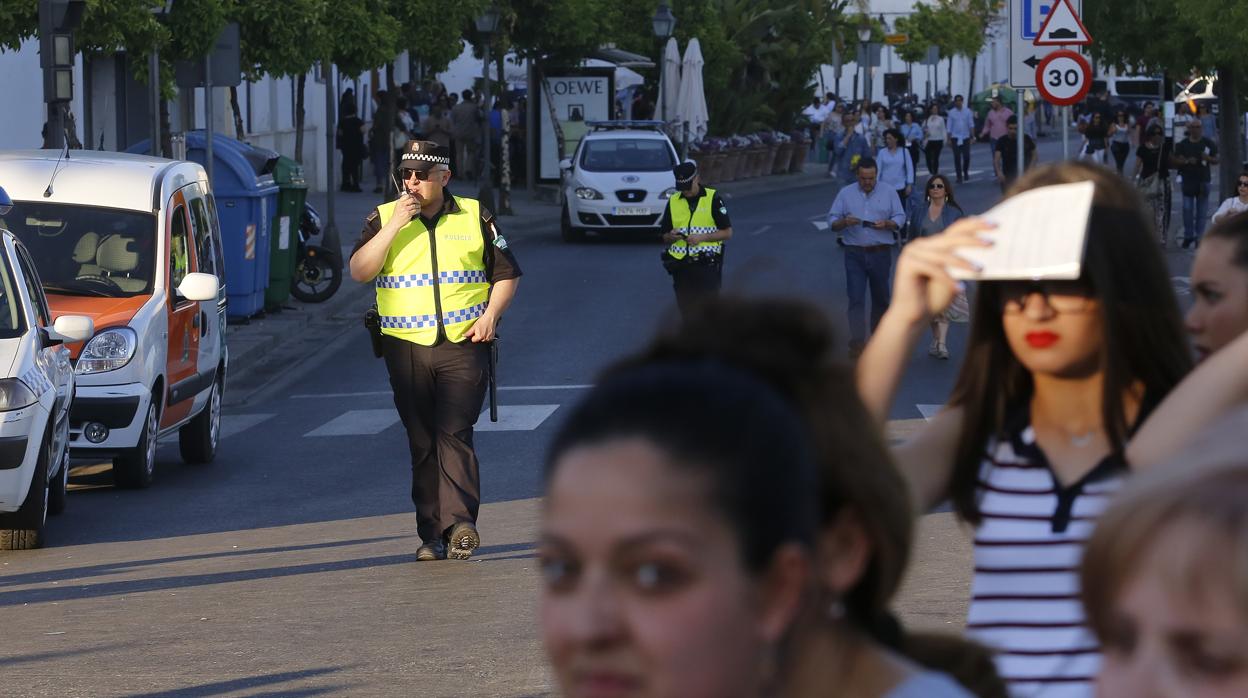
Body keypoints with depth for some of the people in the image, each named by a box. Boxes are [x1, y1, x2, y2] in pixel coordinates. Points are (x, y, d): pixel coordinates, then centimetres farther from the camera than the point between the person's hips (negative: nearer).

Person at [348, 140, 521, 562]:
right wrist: (393, 226, -13)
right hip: (405, 348, 2)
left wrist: (491, 315, -2)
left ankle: (459, 522, -22)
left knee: (454, 432, -15)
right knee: (422, 442, 3)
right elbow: (359, 271, -5)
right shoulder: (384, 218, 8)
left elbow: (507, 273, 14)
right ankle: (432, 535, 6)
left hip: (463, 344, -1)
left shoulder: (474, 217, 8)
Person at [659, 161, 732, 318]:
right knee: (686, 312, 7)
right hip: (681, 267, 4)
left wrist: (702, 237, -15)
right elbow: (665, 237, 16)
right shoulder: (673, 202, 11)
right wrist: (672, 237, -8)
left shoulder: (713, 199, -1)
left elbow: (727, 233, -2)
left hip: (707, 265, -4)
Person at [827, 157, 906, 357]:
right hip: (855, 254, -1)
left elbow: (900, 218, 4)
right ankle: (857, 342, -13)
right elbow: (832, 221, 2)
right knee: (856, 298, -9)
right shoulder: (845, 194, 4)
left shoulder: (889, 194, 6)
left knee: (881, 298, 10)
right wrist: (844, 222, -21)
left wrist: (887, 224, -18)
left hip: (880, 253, 1)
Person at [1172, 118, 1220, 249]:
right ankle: (1188, 236, 9)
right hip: (1188, 179, 0)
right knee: (1187, 209, -1)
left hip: (1203, 180, 0)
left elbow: (1216, 160, 6)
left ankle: (1199, 237, 8)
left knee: (1202, 210, 2)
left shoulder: (1208, 144, 3)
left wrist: (1208, 158, -16)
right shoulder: (1183, 144, 3)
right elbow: (1175, 160, 4)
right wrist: (1187, 161, -15)